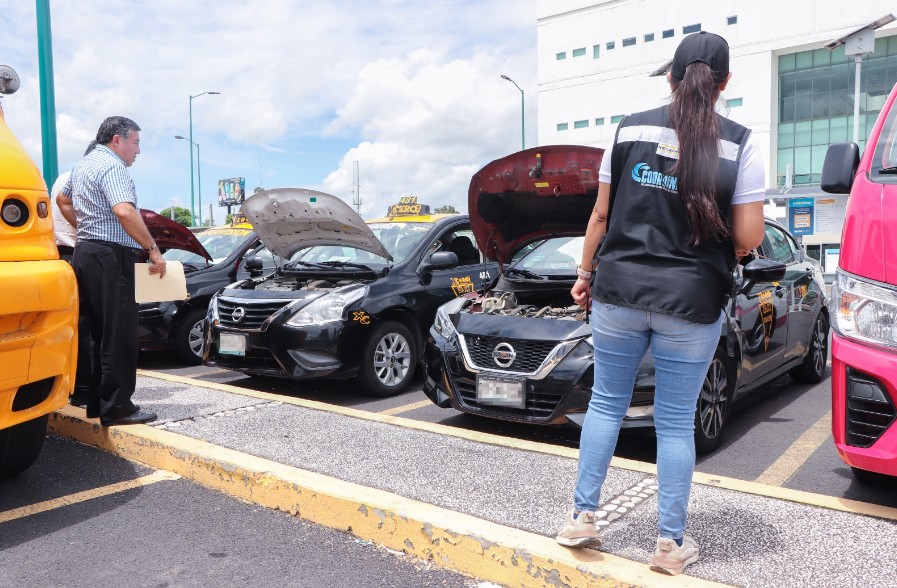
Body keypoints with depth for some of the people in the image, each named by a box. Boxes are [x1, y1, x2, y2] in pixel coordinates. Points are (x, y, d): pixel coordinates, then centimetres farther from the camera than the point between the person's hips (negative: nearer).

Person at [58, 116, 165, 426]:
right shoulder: (112, 166, -11)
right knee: (119, 335, -8)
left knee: (100, 333, 13)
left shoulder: (83, 165, 21)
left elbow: (62, 199, 36)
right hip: (109, 255, -10)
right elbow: (124, 212, -26)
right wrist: (153, 249, -22)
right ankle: (117, 408, -6)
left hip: (86, 252, 10)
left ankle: (98, 402, 18)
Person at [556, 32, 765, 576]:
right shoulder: (739, 144, -3)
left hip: (619, 290, 2)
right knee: (676, 421, 9)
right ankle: (672, 544, 21)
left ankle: (583, 518, 21)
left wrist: (585, 273, 15)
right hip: (691, 302, -1)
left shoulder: (630, 129, 3)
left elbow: (601, 215, 4)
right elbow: (749, 237, -6)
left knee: (606, 402, 15)